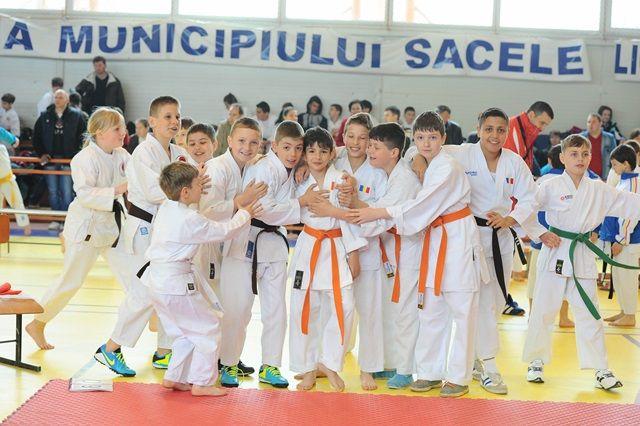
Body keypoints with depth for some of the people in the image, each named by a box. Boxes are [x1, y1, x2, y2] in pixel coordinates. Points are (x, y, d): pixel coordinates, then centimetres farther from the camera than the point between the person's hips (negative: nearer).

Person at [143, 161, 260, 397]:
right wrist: (245, 214, 6)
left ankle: (174, 377, 27)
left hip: (158, 280, 9)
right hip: (177, 284, -9)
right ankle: (202, 382, 10)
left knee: (184, 333, 22)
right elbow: (224, 231, -10)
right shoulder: (190, 220, -21)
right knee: (207, 329, 5)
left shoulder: (165, 208, 4)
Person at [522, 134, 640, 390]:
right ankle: (536, 362, 21)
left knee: (589, 314, 4)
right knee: (543, 311, 4)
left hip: (583, 256, 3)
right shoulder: (551, 187, -5)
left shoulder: (599, 190, 5)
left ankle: (601, 370, 8)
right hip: (555, 254, -2)